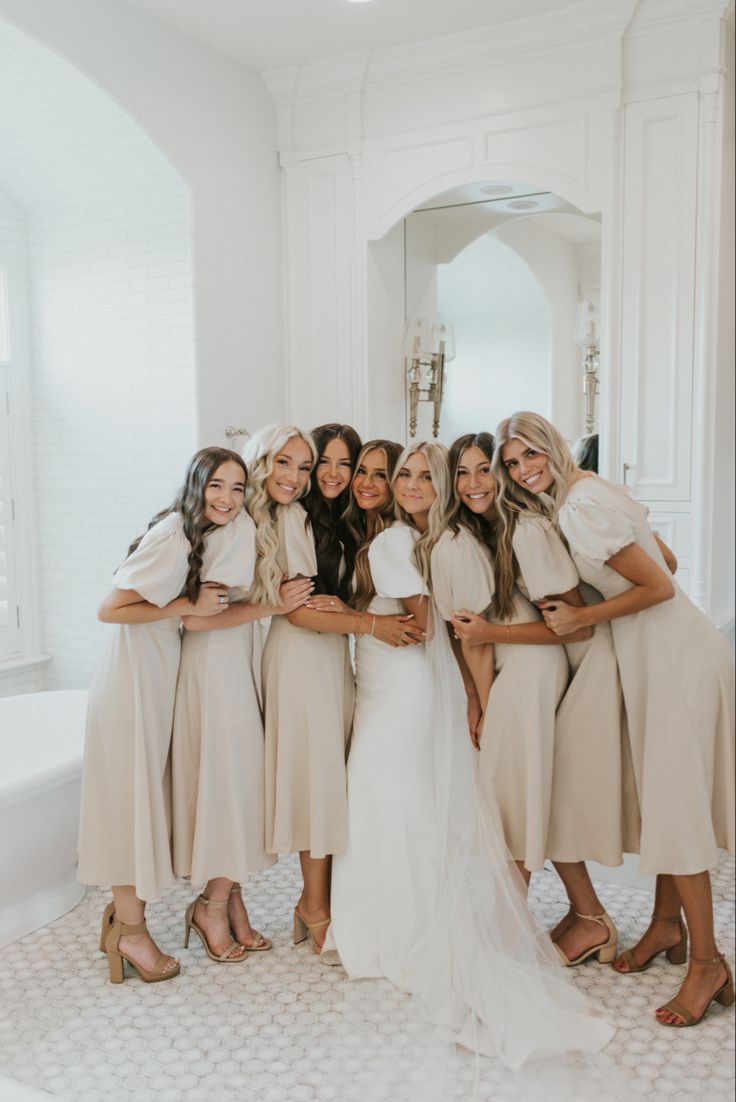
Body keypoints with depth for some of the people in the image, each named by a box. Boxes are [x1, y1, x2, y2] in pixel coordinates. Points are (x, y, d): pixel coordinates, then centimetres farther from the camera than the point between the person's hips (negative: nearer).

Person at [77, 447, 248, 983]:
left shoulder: (212, 534, 7)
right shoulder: (172, 536, -21)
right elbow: (110, 610, -21)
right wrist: (187, 606, -19)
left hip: (164, 676, 9)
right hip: (133, 674, -9)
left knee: (147, 792, 15)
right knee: (131, 793, 1)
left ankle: (125, 911, 30)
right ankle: (130, 930, 16)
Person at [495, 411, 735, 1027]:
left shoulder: (580, 506, -17)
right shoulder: (584, 494, 11)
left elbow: (659, 587, -19)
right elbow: (667, 562, 18)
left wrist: (581, 619, -13)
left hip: (675, 654, -10)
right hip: (653, 653, 10)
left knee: (675, 798, -6)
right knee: (661, 793, 15)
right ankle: (668, 924, 28)